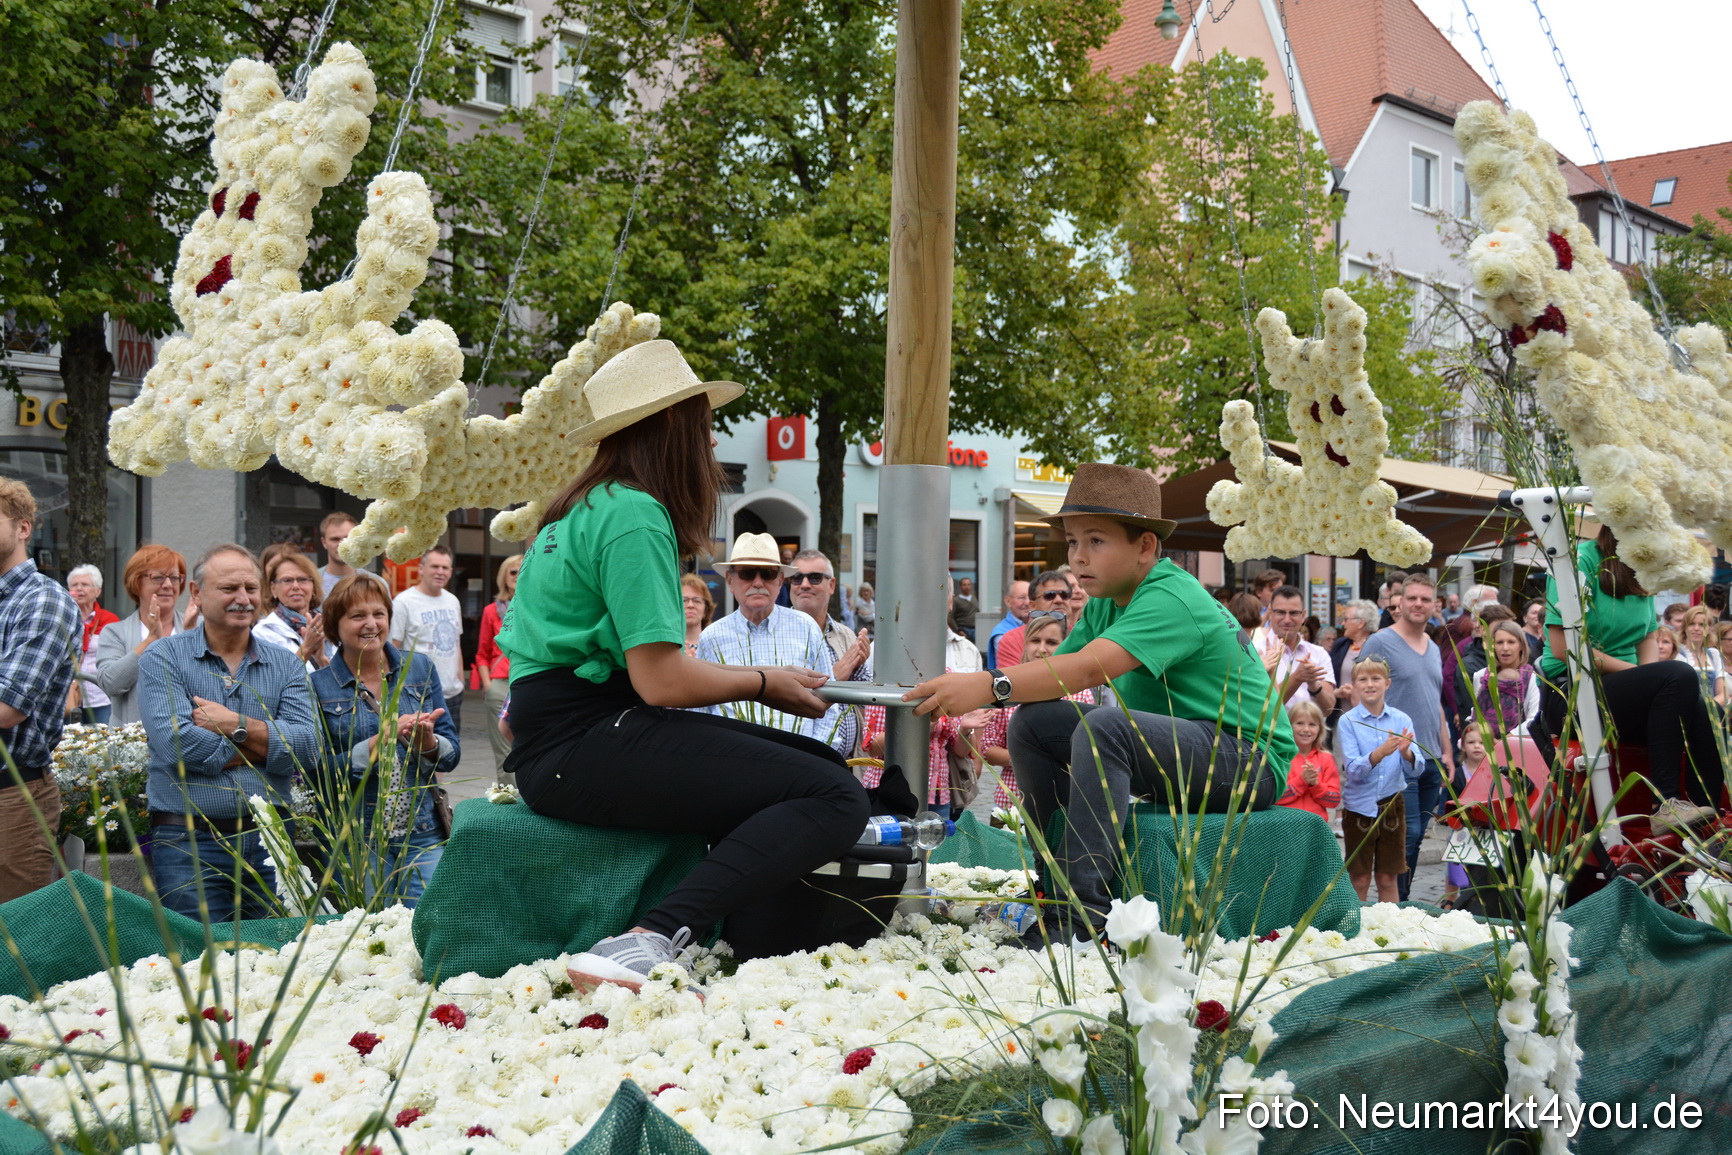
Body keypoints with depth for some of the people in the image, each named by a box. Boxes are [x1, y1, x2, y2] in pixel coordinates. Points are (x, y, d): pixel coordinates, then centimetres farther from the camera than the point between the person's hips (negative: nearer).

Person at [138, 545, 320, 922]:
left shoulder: (287, 665, 10)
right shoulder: (162, 658, 1)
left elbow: (308, 747, -4)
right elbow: (175, 744, -14)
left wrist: (235, 725, -12)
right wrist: (268, 745, -6)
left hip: (269, 844, 3)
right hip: (189, 845, -3)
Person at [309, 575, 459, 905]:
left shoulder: (420, 669, 8)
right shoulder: (318, 686, 0)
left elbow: (452, 756, 7)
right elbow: (321, 773, -7)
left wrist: (426, 741, -15)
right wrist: (382, 740, -18)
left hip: (424, 835, 2)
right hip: (356, 838, -2)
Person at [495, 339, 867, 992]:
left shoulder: (591, 507, 19)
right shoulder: (635, 514, -11)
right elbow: (662, 680, -17)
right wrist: (762, 682, 0)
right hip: (584, 743, -10)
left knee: (824, 763, 8)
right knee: (836, 798, -19)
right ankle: (651, 941, -30)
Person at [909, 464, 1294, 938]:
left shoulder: (1172, 599, -21)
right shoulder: (1105, 605, 8)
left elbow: (1090, 668, -35)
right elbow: (1053, 672, -3)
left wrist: (989, 686, -42)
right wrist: (966, 693, -18)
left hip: (1247, 758, -9)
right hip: (1176, 747, 9)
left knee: (1104, 727, -33)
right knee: (1032, 723, -3)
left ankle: (1085, 913, -31)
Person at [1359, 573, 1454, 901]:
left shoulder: (1434, 649, 17)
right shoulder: (1379, 642, -6)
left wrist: (1447, 752, 19)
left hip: (1431, 760, 7)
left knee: (1416, 836, 10)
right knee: (1407, 834, -9)